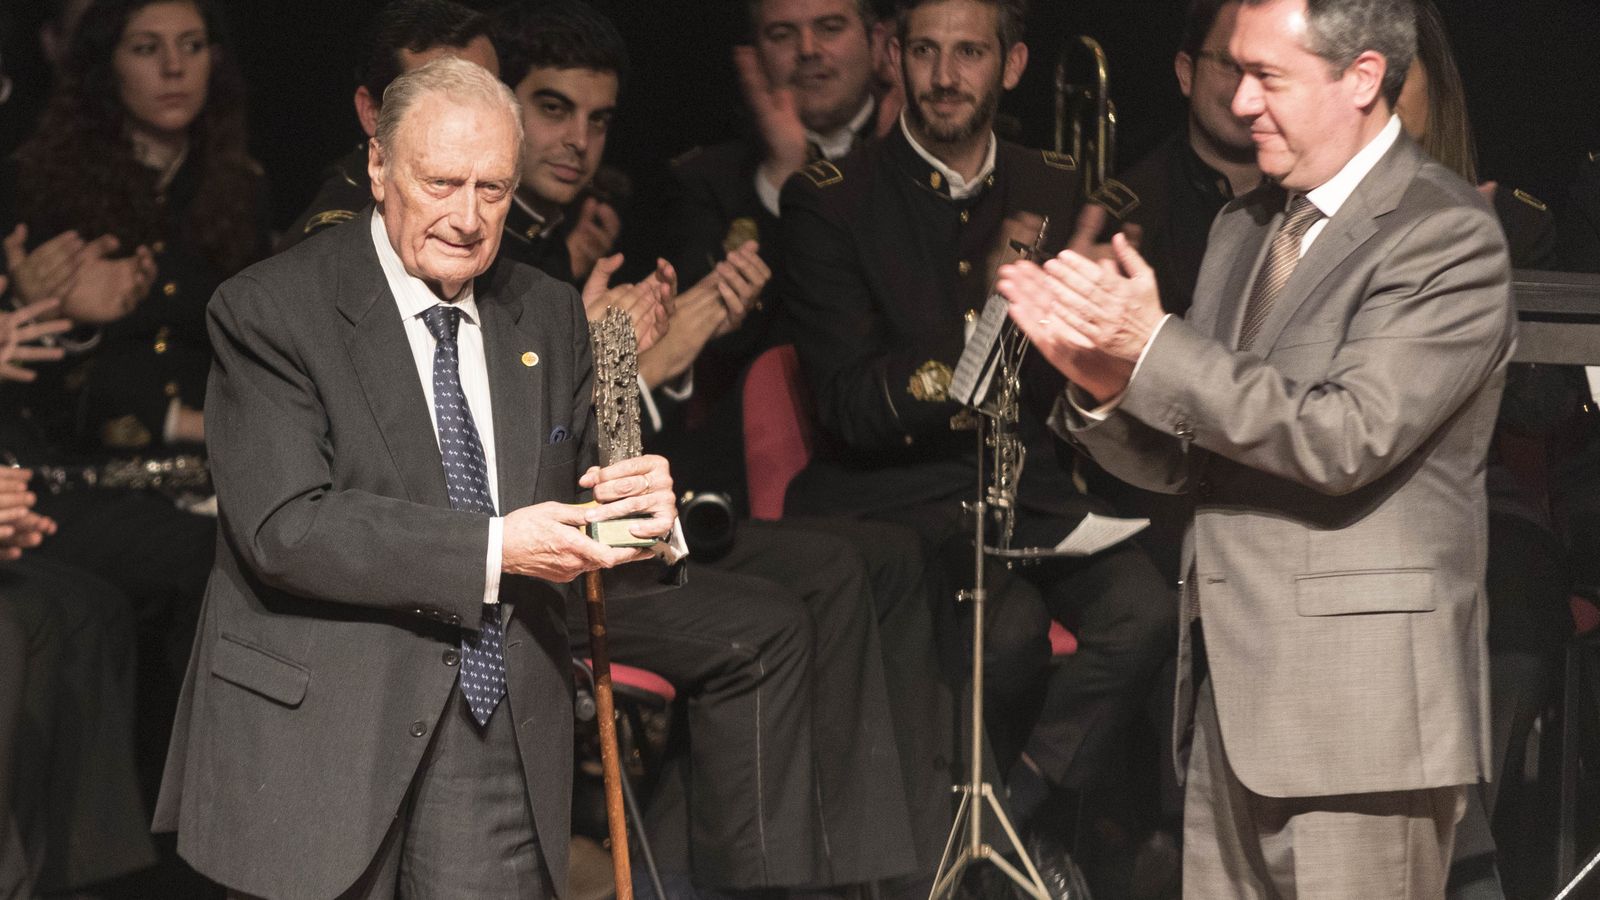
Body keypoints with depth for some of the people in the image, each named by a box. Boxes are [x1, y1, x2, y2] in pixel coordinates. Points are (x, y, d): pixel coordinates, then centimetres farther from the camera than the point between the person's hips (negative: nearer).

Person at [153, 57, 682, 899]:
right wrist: (492, 551, -23)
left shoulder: (549, 315, 12)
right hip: (319, 744, -4)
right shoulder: (271, 309, -7)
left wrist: (643, 510, -12)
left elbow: (576, 500, 13)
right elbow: (284, 528, -17)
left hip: (502, 729, 4)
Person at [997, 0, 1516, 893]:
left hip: (1363, 714, -8)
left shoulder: (1451, 236, -11)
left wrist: (1154, 346, -21)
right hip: (1233, 690, 8)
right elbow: (1181, 460, 13)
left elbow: (1347, 439, -22)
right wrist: (1102, 380, -8)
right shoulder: (1245, 228, 15)